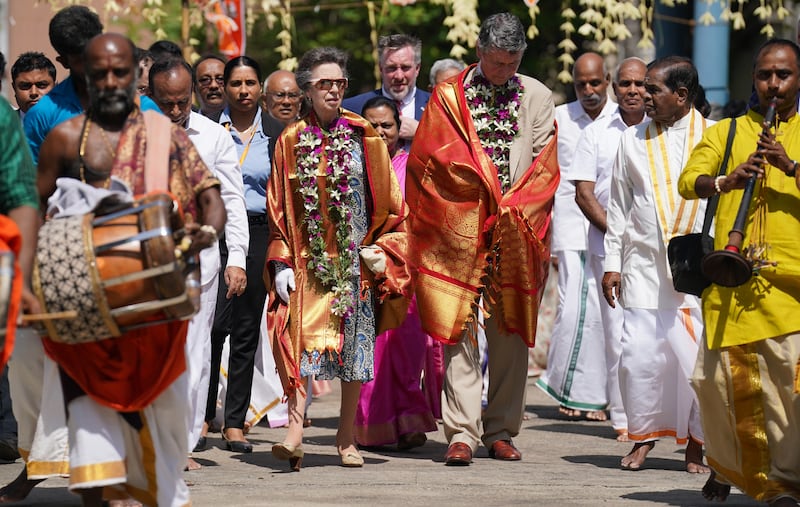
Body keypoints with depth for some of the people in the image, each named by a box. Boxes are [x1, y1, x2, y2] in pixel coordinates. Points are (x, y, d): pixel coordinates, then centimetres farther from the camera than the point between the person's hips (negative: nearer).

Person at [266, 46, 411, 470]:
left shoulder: (364, 138, 4)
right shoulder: (291, 141, 5)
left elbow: (389, 203, 7)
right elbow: (277, 209, 7)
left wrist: (379, 251, -4)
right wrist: (280, 263, -2)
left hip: (354, 258, 1)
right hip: (306, 257, 0)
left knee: (354, 340, 3)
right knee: (300, 337, -14)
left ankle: (347, 436, 11)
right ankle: (295, 429, -22)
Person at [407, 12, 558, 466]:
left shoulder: (537, 97, 10)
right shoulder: (450, 96, 4)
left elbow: (545, 168, 6)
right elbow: (432, 159, -2)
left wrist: (513, 208, -8)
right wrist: (486, 198, -6)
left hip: (516, 234, 2)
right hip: (459, 230, -2)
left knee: (511, 334, 4)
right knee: (460, 331, -7)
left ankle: (501, 432, 11)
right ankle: (462, 433, -8)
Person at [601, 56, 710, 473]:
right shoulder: (633, 140, 11)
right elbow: (618, 206, 14)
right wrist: (612, 262, 7)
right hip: (644, 266, 2)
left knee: (698, 355, -4)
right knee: (641, 353, -4)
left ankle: (696, 442, 9)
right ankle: (643, 436, 12)